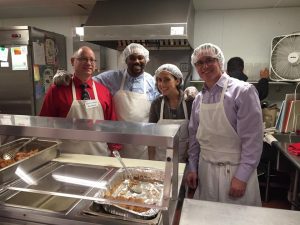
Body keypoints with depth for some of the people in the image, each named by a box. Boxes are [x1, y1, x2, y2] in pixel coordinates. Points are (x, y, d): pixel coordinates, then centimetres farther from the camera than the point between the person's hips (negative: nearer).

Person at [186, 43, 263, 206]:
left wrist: (242, 176, -16)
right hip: (205, 170, 5)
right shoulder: (198, 99, 6)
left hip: (234, 172, -5)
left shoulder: (243, 91, -13)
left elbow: (252, 139, -15)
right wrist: (192, 168, 9)